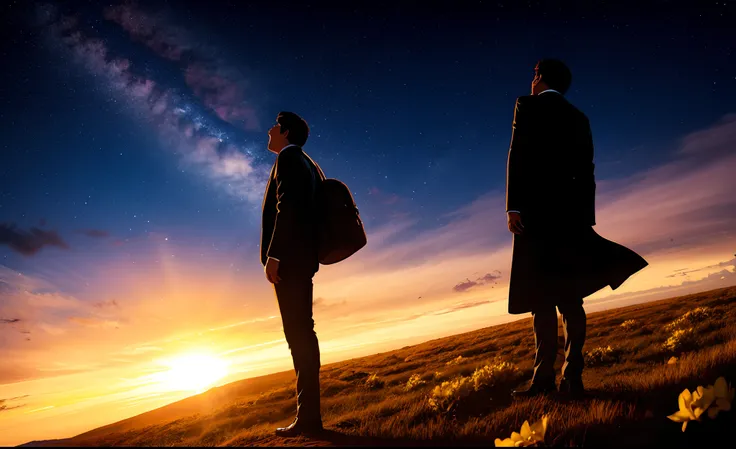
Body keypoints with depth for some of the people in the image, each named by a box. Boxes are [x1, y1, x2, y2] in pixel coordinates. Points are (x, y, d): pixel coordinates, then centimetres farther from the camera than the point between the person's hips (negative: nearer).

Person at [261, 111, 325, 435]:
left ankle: (308, 416, -9)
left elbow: (287, 207, -16)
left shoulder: (289, 157, -3)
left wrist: (273, 255, -20)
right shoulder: (309, 165, 24)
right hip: (302, 256, 9)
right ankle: (308, 414, 12)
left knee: (298, 333, -10)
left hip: (288, 256, -9)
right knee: (301, 332, 8)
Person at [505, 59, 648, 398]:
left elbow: (518, 156, -7)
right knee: (569, 297, 3)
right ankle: (572, 377, 0)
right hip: (573, 212, 6)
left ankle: (544, 377, -14)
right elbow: (586, 172, 15)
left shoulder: (527, 105, 6)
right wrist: (586, 217, 15)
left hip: (537, 209, -5)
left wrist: (513, 205, -12)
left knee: (540, 295, -10)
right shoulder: (578, 118, 21)